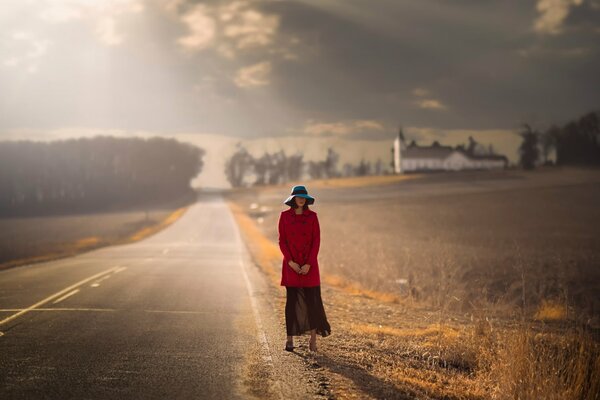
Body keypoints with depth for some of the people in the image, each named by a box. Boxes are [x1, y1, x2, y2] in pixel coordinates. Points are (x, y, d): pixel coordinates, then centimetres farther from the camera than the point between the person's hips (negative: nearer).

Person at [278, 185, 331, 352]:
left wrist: (309, 264, -11)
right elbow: (282, 241, 1)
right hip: (291, 264, 0)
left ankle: (313, 338, 10)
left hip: (309, 264, 0)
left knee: (312, 299, -2)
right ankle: (290, 338, 7)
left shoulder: (312, 216, 0)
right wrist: (291, 262, -10)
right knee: (292, 300, 0)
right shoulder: (284, 216, 1)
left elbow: (316, 241, -2)